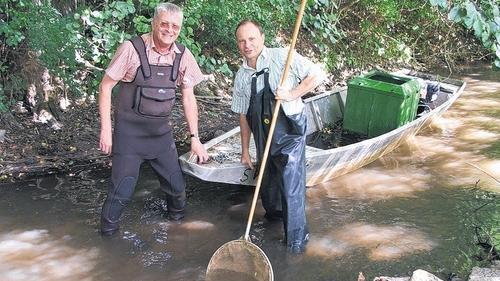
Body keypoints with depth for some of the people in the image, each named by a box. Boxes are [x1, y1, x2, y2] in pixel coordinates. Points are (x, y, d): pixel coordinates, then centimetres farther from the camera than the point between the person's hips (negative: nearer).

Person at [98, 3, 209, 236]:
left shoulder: (183, 56, -2)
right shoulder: (132, 49, -15)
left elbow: (188, 97, 5)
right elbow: (105, 86, -8)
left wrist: (194, 138, 5)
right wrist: (106, 129, -11)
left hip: (161, 131, 4)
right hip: (129, 131, -4)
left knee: (176, 184, 10)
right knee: (122, 188, -1)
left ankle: (178, 219, 40)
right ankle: (108, 230, 24)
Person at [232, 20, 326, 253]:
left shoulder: (283, 57, -10)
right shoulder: (242, 76, 6)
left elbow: (317, 75, -8)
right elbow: (243, 115, 11)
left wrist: (293, 94, -21)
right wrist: (245, 150, 13)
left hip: (290, 131, -5)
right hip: (262, 135, 6)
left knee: (291, 185, -9)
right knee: (267, 181, 18)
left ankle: (297, 239, 5)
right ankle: (273, 214, 46)